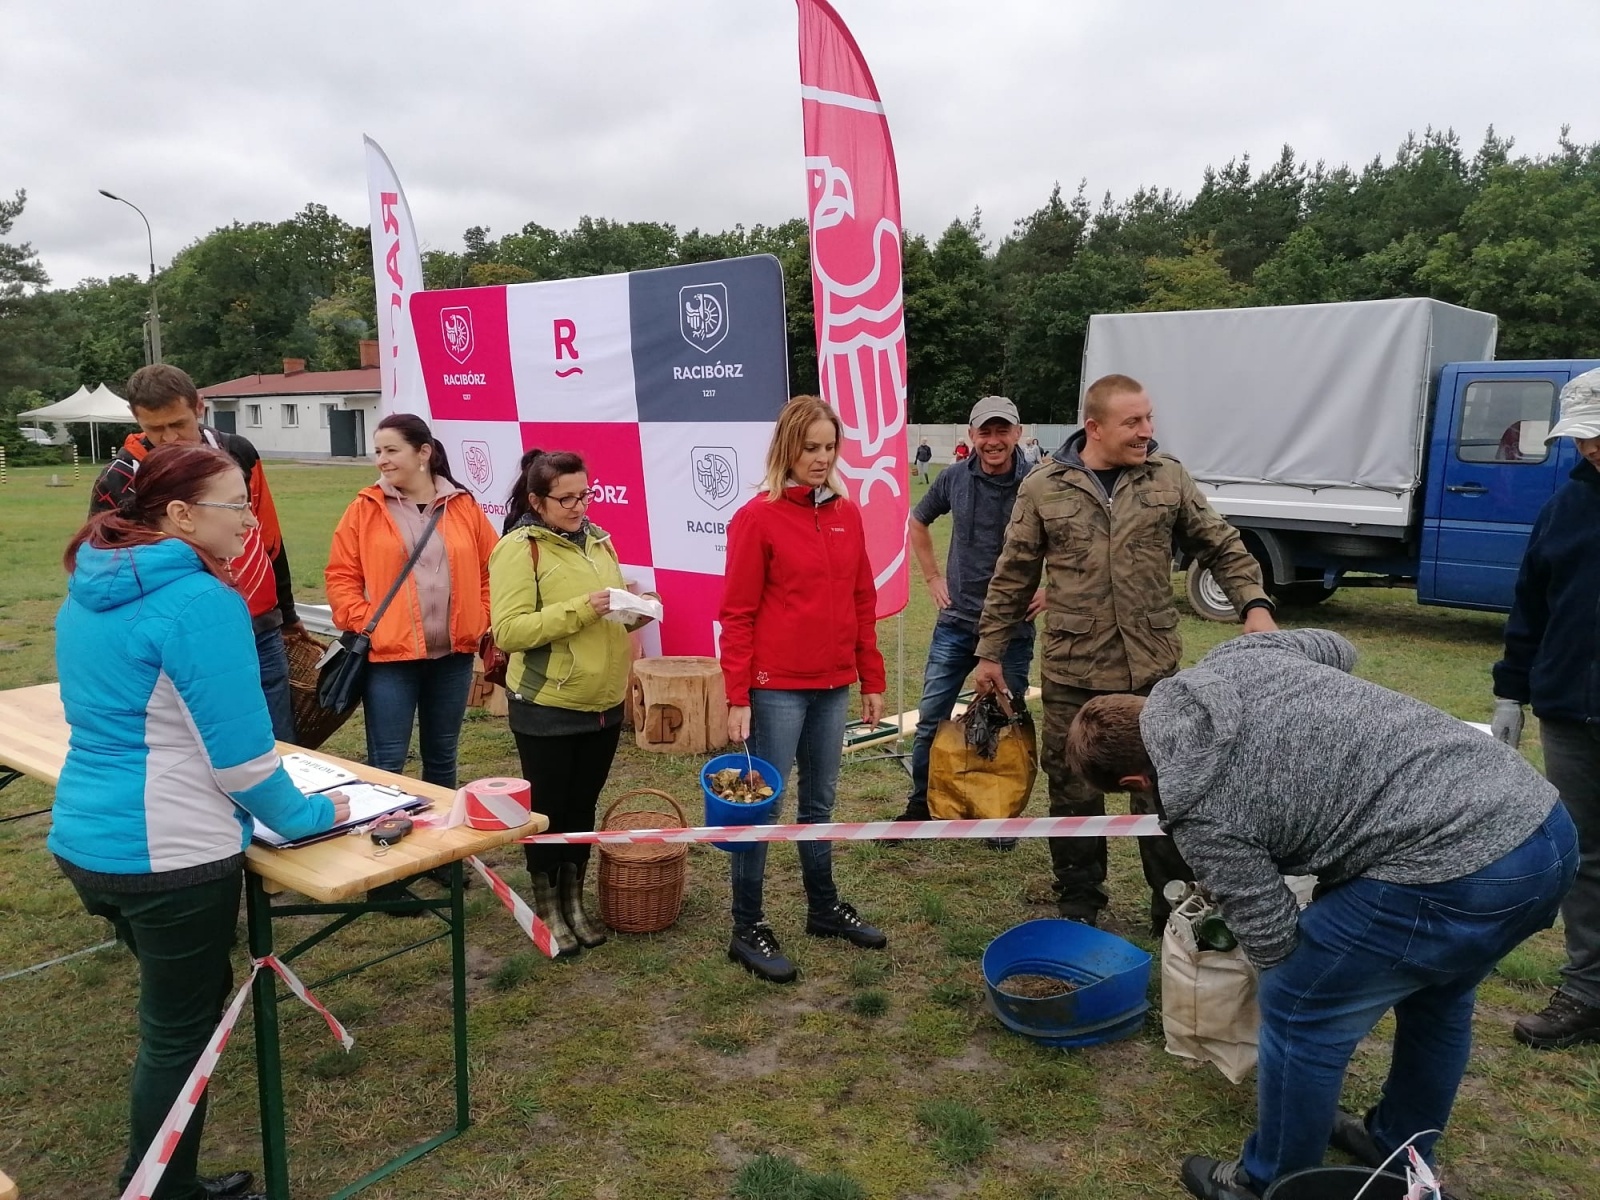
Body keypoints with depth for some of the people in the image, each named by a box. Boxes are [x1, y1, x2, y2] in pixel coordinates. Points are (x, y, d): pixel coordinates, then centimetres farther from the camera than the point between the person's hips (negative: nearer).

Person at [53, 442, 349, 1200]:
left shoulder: (89, 589, 8)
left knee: (176, 1011, 25)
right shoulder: (201, 600, -21)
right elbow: (238, 751, -19)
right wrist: (301, 816, -3)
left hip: (85, 839, 9)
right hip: (170, 852, -9)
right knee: (180, 1032, 9)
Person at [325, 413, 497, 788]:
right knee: (387, 764, 0)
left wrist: (481, 621, 1)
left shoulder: (464, 506, 4)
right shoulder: (365, 508, -1)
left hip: (453, 655, 3)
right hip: (389, 656, -2)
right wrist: (365, 625, -12)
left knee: (442, 757, 16)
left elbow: (492, 570, 10)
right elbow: (341, 577, -1)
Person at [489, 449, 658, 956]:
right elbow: (508, 630, -21)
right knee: (548, 809, 8)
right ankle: (547, 910, 24)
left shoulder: (597, 538, 9)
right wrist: (580, 610, -27)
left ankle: (573, 902, 31)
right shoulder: (519, 547, -12)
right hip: (546, 709, -6)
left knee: (583, 806, 16)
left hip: (604, 704, 6)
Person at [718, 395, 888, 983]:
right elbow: (737, 615, -9)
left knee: (820, 802, 18)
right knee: (761, 805, 3)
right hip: (777, 688, -6)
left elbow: (862, 602, 12)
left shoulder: (847, 514, 8)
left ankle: (824, 907, 33)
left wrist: (872, 680, 11)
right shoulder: (757, 517, -9)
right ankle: (748, 930, 15)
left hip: (833, 686, 6)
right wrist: (737, 698, -13)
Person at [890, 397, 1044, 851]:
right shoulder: (954, 479, -2)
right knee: (930, 718, 6)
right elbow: (917, 524, 16)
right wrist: (933, 577, 10)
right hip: (956, 621, 3)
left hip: (1013, 626, -2)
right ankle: (919, 806, 22)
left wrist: (1053, 591, -7)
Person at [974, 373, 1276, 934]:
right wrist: (991, 652, 5)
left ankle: (1175, 910, 26)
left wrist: (1254, 604, -8)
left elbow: (1223, 547, 8)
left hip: (1153, 668, 1)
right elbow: (1013, 578, 3)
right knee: (1074, 794, 11)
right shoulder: (1043, 488, -2)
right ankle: (1078, 907, 29)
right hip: (1072, 672, 0)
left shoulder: (1168, 478, 1)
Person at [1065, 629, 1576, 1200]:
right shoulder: (1233, 657, 9)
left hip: (1457, 872, -9)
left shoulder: (1198, 811, -9)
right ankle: (1400, 1152, 51)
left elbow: (1275, 942, -1)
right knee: (1434, 991, 30)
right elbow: (1336, 650, 29)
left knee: (1299, 1012, 9)